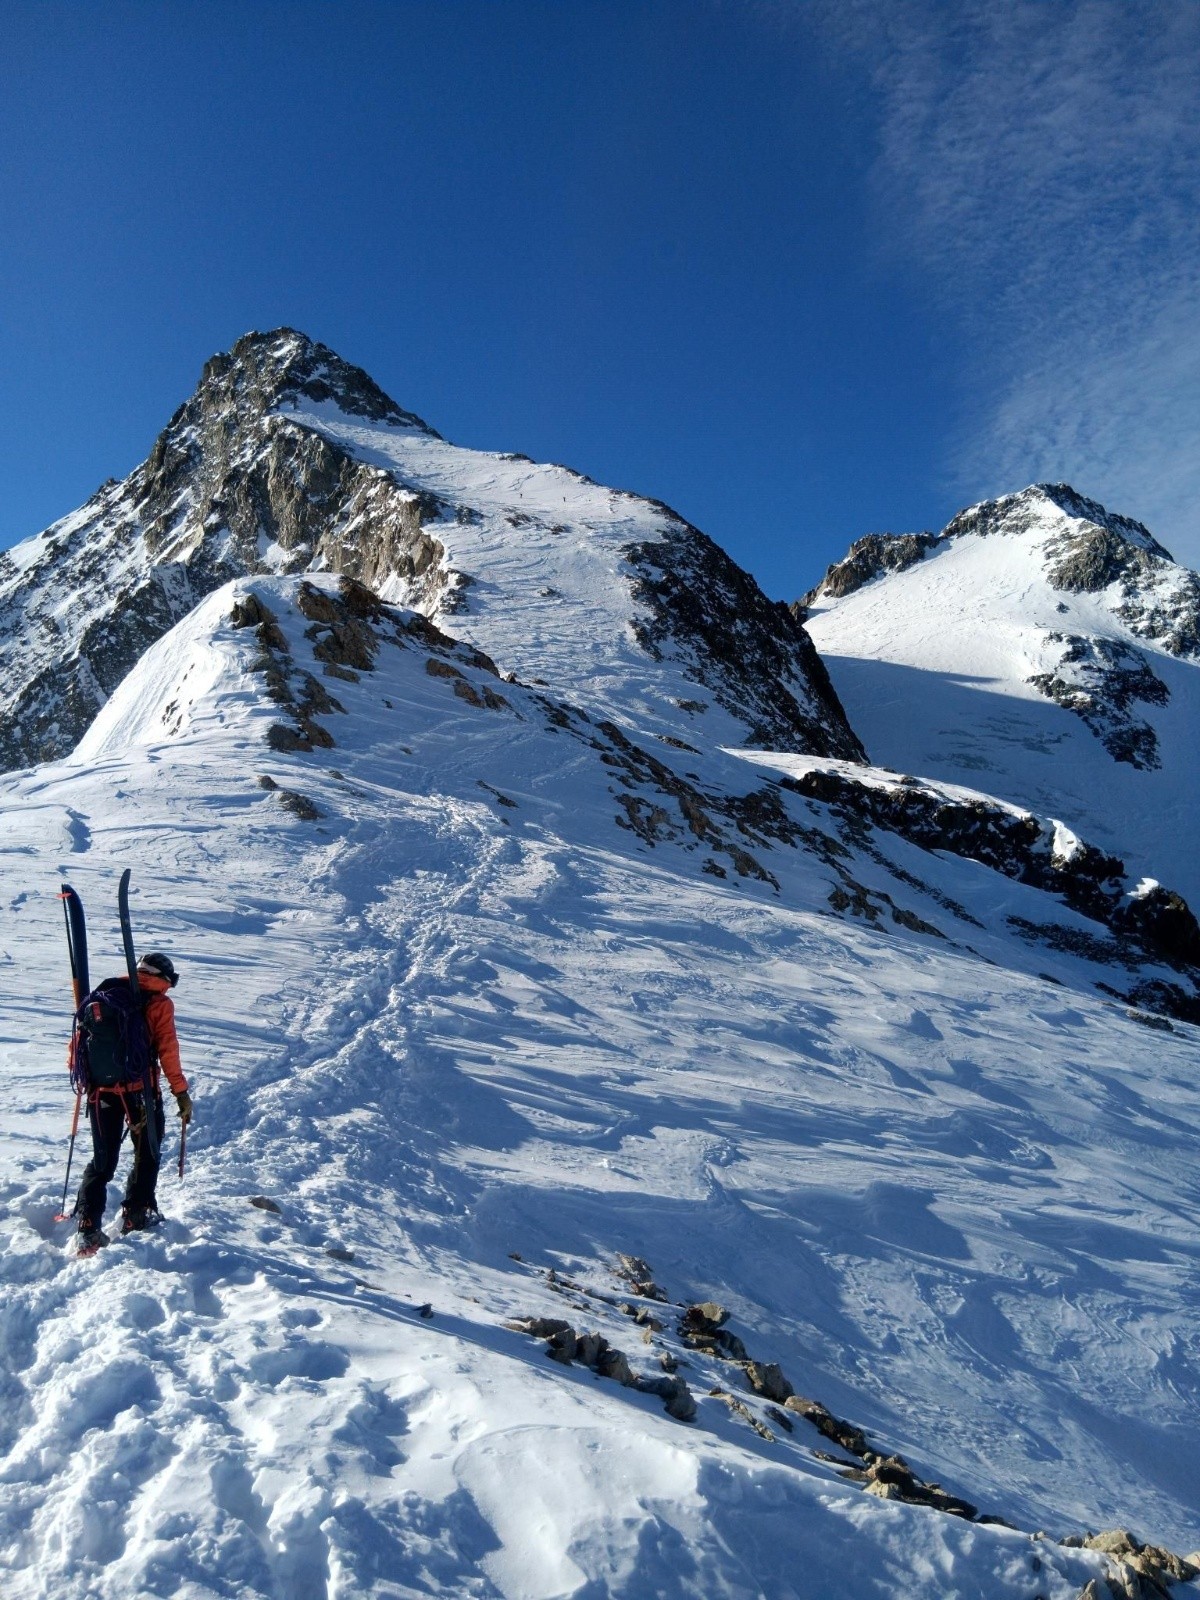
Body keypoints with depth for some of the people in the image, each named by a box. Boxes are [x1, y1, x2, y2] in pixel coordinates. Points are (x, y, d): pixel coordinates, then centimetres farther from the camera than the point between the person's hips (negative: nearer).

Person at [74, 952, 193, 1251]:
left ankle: (88, 1228, 3)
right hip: (141, 1090, -4)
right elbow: (167, 1051, -11)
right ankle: (136, 1214, 18)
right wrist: (181, 1092, -7)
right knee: (147, 1153, 17)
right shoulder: (160, 1004, -5)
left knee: (102, 1160, 11)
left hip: (102, 1089, 4)